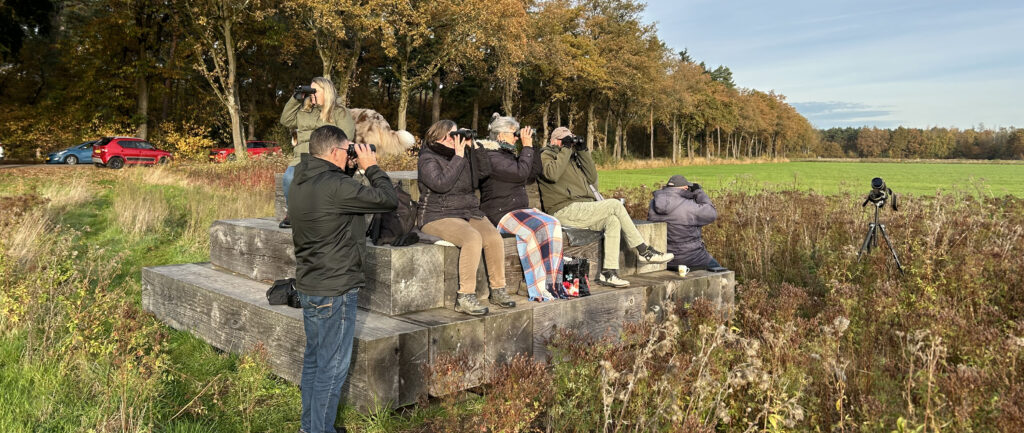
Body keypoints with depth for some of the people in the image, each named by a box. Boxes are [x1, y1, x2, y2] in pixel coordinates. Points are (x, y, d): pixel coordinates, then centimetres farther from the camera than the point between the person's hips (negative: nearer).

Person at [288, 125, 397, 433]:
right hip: (334, 291, -10)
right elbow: (389, 200, -19)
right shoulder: (334, 186, -24)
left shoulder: (301, 181, 5)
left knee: (313, 359, 20)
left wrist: (350, 170, 6)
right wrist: (371, 167, -6)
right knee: (332, 368, 2)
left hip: (308, 286, 10)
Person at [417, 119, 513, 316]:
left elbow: (484, 171, 10)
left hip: (469, 212, 7)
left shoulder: (463, 154, 15)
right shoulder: (428, 159, -6)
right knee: (473, 238, -33)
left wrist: (473, 148, 1)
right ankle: (465, 297, -29)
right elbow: (441, 183, -23)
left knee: (494, 237, -20)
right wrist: (458, 157, -18)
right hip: (438, 216, -6)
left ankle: (497, 290, -8)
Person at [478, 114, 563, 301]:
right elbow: (521, 173, -19)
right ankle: (539, 291, -25)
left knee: (553, 224, -17)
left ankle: (551, 282, -18)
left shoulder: (508, 154, 21)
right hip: (500, 214, -9)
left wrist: (532, 147, 14)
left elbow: (533, 174, 21)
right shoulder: (491, 156, -9)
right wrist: (527, 147, -8)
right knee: (538, 228, -30)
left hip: (521, 210, 9)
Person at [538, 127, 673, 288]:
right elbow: (552, 174, -21)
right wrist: (565, 149, -11)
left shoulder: (572, 157, 25)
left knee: (613, 220, -18)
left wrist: (583, 152, 10)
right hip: (565, 210, -8)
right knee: (615, 205, -16)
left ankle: (608, 272, -20)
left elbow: (592, 178, 17)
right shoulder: (546, 155, 2)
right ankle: (644, 251, -8)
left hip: (580, 209, 8)